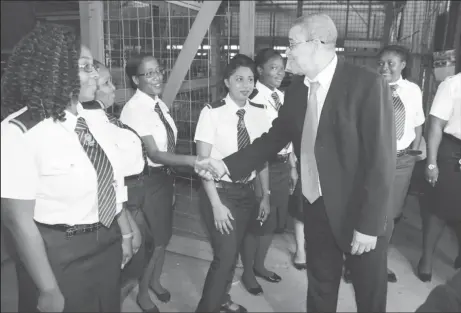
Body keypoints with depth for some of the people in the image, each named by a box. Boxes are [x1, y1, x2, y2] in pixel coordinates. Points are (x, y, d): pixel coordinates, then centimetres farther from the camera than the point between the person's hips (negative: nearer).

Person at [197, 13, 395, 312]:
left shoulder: (368, 84, -18)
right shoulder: (297, 89, 1)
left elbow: (382, 159, -18)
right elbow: (275, 137, 8)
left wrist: (369, 225, -17)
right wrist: (227, 164, -1)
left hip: (359, 212, -4)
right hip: (316, 208, 5)